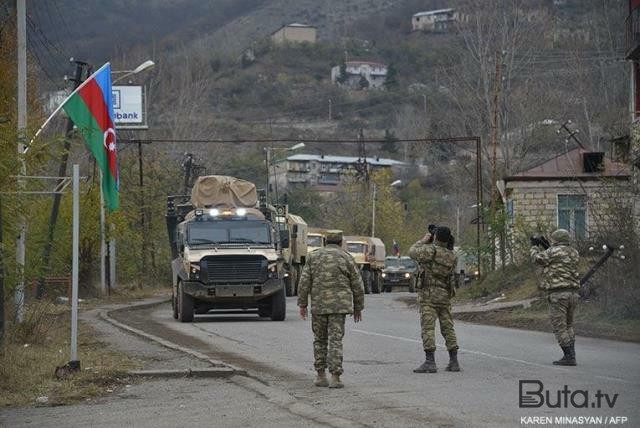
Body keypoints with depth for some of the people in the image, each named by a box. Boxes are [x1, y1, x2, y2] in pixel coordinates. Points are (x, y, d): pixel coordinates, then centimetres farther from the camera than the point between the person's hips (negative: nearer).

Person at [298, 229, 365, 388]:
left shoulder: (313, 256, 7)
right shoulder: (346, 258, 1)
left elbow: (304, 281, 1)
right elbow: (357, 285, 3)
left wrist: (302, 304, 5)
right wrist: (358, 307, 13)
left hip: (318, 305, 2)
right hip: (339, 304, -2)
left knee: (320, 340, 14)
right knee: (335, 340, -3)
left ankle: (321, 376, 13)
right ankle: (335, 377, -11)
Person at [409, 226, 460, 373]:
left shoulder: (431, 250, -13)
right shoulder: (452, 257, 5)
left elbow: (412, 252, -6)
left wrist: (424, 240, 10)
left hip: (429, 295, -6)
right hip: (445, 296, 6)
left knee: (428, 328, -8)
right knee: (448, 328, 11)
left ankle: (430, 362, -15)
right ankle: (454, 362, 11)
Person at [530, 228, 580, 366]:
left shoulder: (555, 251, -8)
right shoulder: (574, 253, 13)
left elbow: (538, 259, 2)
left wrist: (534, 247, 21)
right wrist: (542, 247, 27)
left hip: (558, 293, -7)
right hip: (573, 293, 7)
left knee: (559, 327, -3)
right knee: (568, 326, 19)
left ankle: (569, 356, -7)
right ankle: (571, 355, 14)